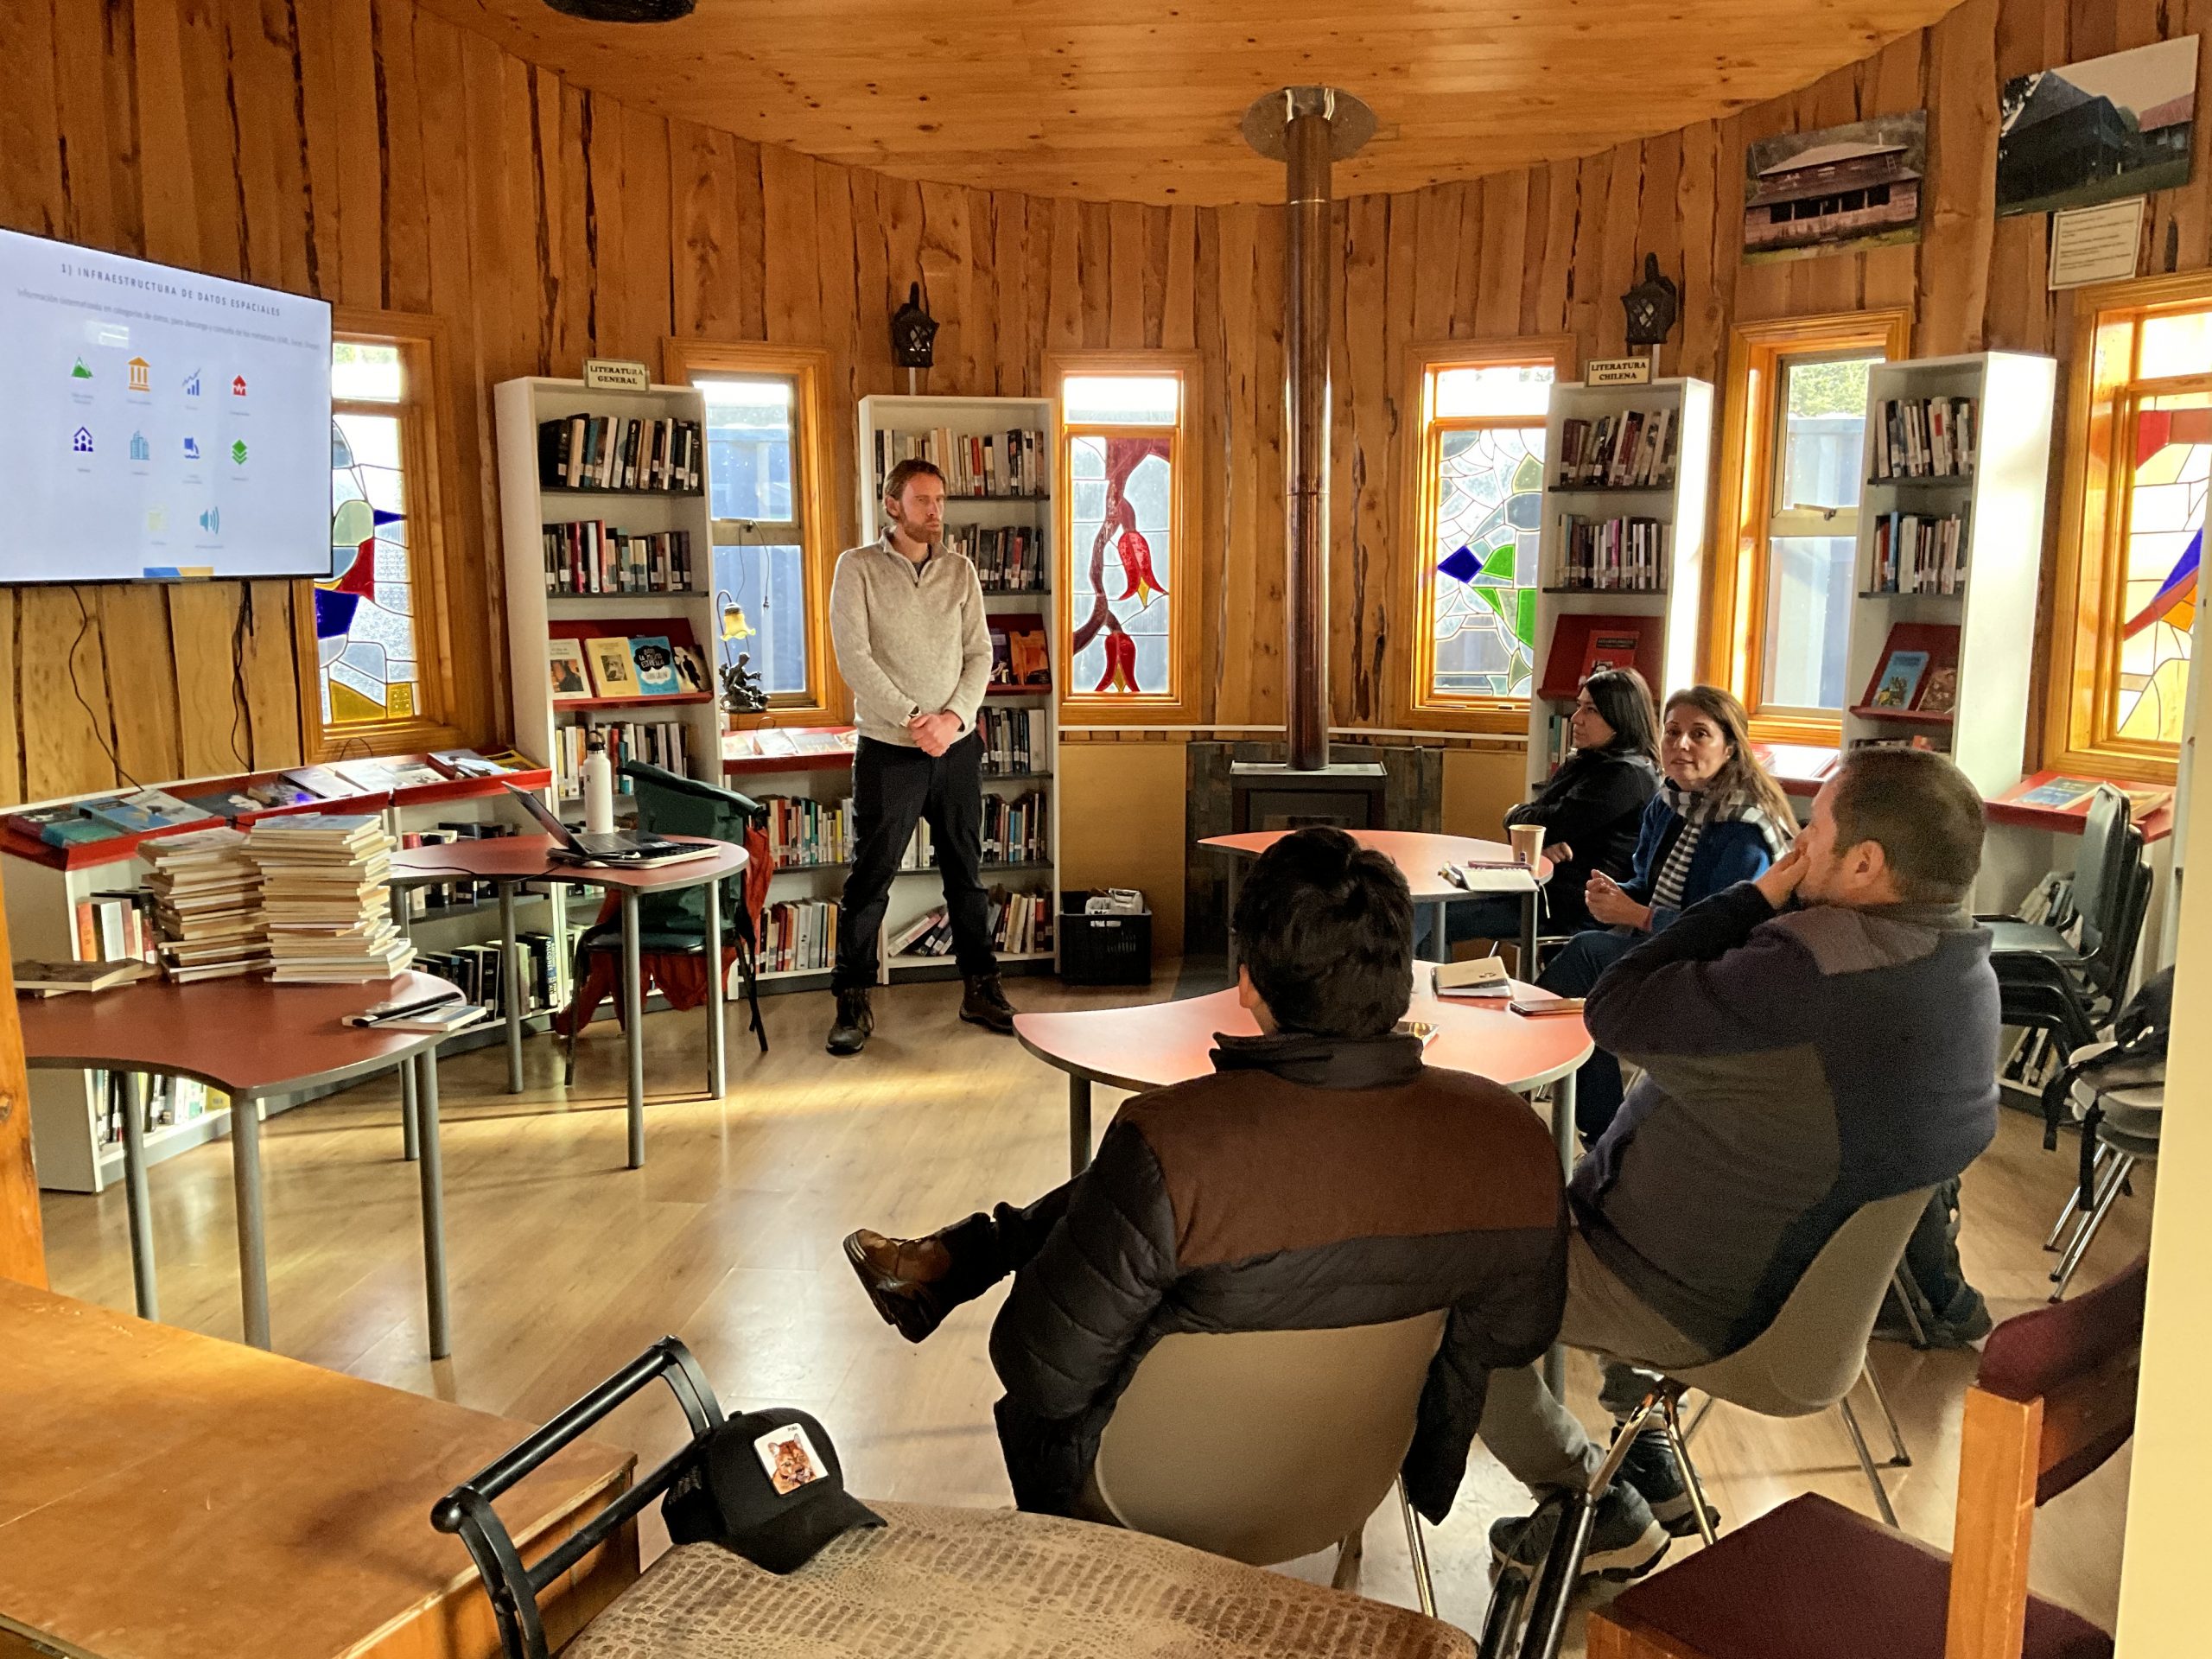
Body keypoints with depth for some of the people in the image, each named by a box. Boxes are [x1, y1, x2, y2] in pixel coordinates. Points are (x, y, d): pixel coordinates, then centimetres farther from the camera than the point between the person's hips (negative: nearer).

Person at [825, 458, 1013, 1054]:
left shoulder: (959, 570, 8)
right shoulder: (858, 568, -2)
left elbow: (979, 653, 5)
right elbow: (853, 655, -11)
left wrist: (954, 717, -11)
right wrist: (912, 720, -16)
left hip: (957, 746, 4)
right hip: (889, 751, -3)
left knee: (967, 874, 12)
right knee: (869, 879, 1)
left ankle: (981, 989, 23)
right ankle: (853, 1004, 10)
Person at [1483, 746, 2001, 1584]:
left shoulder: (1818, 964, -35)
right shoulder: (1966, 966, -2)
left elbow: (1615, 1011, -24)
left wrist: (1757, 896, -19)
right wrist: (1779, 908, -2)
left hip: (1701, 1307, -10)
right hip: (1814, 1268, 10)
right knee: (1583, 1173, 33)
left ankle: (1602, 1517, 18)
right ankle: (1649, 1465, 35)